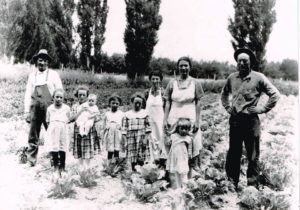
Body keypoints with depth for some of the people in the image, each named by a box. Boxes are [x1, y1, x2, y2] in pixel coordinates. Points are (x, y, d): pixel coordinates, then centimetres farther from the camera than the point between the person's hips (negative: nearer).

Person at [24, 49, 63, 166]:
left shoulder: (53, 75, 3)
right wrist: (26, 111, 6)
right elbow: (28, 94, 11)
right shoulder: (32, 76, 11)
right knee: (33, 136, 2)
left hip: (50, 109, -2)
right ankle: (31, 161, 8)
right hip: (35, 109, 2)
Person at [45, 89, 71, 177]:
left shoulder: (66, 108, 4)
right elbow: (48, 121, 10)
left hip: (63, 130, 0)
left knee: (62, 149, 1)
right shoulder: (50, 108, 7)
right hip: (52, 130, 0)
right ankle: (56, 168, 8)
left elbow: (68, 120, 9)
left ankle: (62, 168, 10)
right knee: (53, 149, -2)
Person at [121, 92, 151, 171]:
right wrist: (124, 141, -1)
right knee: (132, 160, 1)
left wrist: (146, 138, -9)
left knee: (141, 159, -5)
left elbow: (148, 129, 3)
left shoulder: (145, 113, 8)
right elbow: (124, 129, 6)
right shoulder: (127, 114, 11)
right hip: (130, 138, 1)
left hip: (141, 137, -1)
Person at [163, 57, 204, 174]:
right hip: (174, 117, 1)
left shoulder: (195, 83, 2)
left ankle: (190, 171, 12)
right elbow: (168, 102, 5)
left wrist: (197, 121, -5)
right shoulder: (172, 83, 4)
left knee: (191, 144, 1)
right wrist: (165, 119, -1)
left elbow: (198, 103, 1)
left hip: (190, 117, -1)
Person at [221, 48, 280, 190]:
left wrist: (263, 109, -7)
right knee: (233, 154, 12)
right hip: (234, 120, 4)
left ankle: (252, 186, 17)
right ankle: (231, 183, 24)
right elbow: (224, 93, 24)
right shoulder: (232, 78, 6)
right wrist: (227, 107, 12)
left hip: (251, 120, -4)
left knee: (253, 156, 6)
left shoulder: (258, 78, -6)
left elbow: (275, 94, -4)